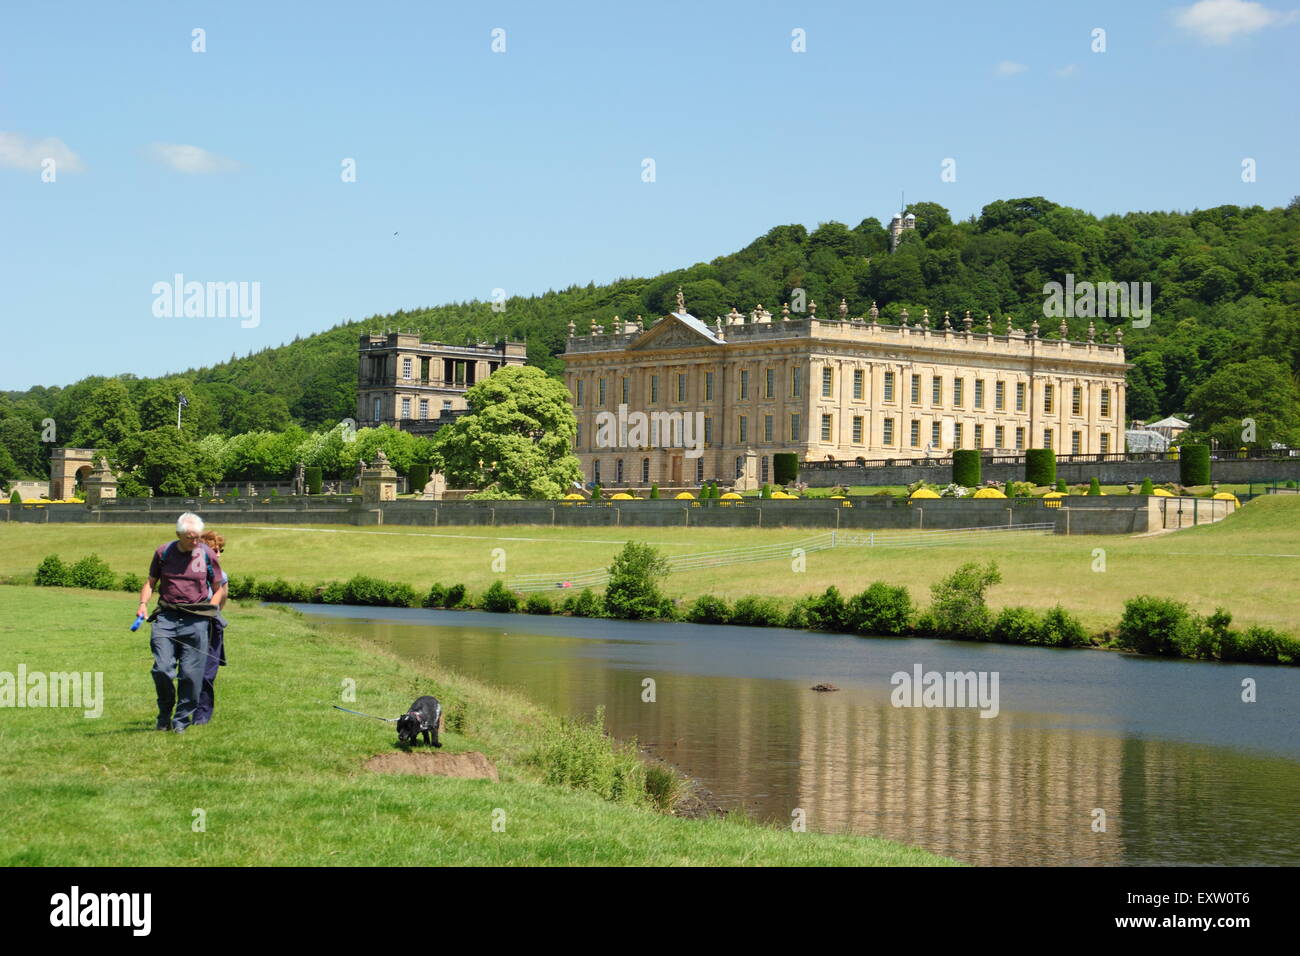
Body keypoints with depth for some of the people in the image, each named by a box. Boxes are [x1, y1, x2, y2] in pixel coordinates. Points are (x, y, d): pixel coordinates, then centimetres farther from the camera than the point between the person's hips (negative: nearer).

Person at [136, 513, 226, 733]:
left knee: (191, 674, -3)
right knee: (162, 669, -8)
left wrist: (209, 611, 0)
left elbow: (219, 589, 13)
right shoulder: (163, 552, 6)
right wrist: (143, 603, 1)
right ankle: (164, 714, 15)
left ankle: (182, 719, 10)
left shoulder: (207, 555, 4)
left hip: (196, 620, -1)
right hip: (166, 617, 1)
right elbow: (150, 582, 17)